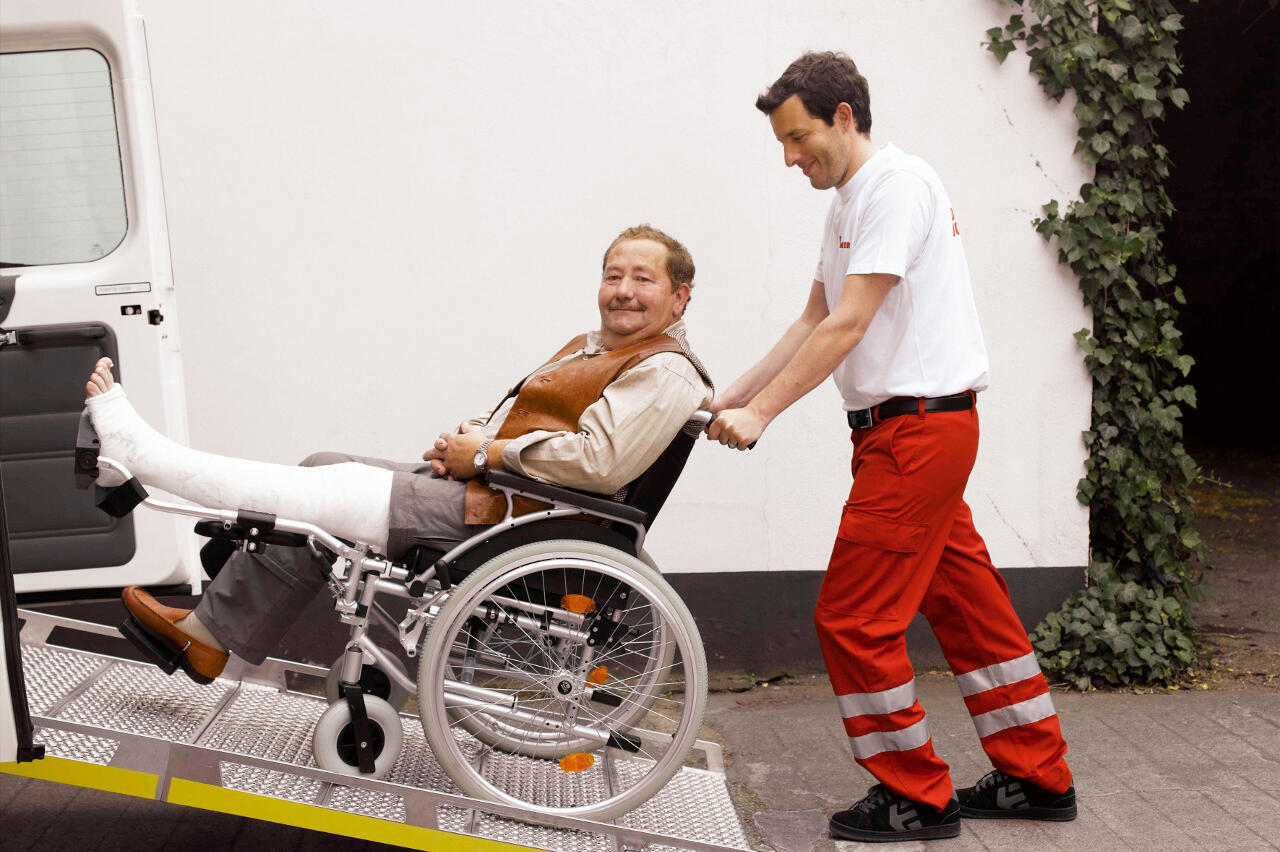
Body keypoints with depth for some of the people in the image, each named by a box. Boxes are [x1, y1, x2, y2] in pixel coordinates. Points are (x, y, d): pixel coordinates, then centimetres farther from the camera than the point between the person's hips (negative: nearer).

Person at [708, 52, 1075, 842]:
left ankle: (916, 799, 9)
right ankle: (1038, 778, 27)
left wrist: (761, 413, -18)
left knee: (854, 620, -5)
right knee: (968, 606, 15)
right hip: (911, 429, 10)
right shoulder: (851, 201, 19)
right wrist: (731, 398, 11)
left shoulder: (895, 182, -13)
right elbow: (813, 321, 18)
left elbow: (848, 325, -19)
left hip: (918, 427, -10)